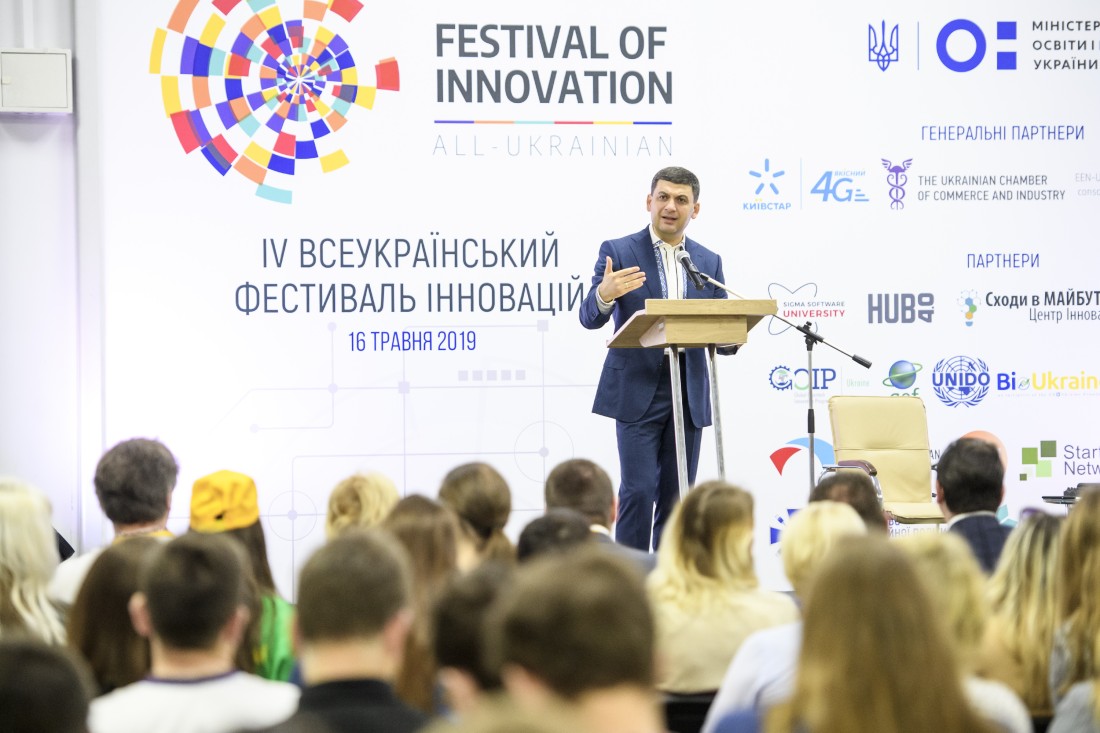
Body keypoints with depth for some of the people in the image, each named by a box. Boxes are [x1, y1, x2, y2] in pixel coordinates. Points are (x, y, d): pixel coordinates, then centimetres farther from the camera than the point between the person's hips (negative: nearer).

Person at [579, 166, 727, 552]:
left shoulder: (709, 262, 11)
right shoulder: (618, 252, 0)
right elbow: (589, 318, -5)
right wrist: (604, 295, -28)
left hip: (688, 394, 4)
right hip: (637, 393, -4)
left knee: (676, 496, 6)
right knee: (638, 491, -9)